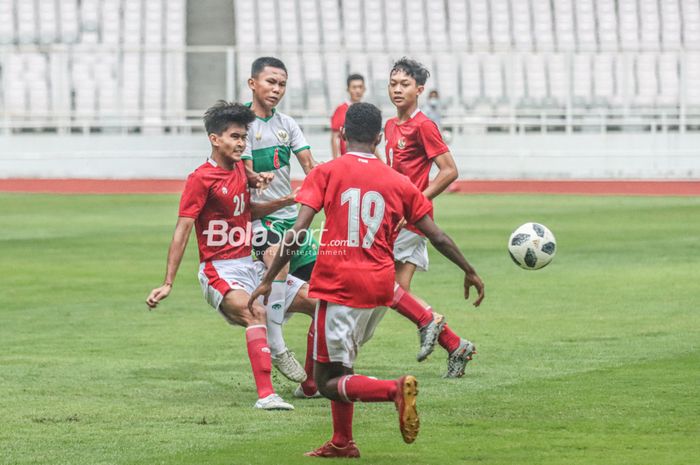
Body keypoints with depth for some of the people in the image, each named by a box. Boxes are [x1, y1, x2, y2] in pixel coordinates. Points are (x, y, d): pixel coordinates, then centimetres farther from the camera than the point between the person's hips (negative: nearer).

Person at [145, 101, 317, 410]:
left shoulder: (239, 170, 10)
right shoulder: (201, 179, -13)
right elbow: (182, 230, -16)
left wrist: (283, 202, 10)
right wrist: (168, 284, -21)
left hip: (252, 265, 8)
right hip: (220, 271, -8)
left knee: (316, 302, 5)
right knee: (255, 312, -35)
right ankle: (265, 394, -44)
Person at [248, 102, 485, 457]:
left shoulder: (326, 173, -2)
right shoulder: (398, 183, 7)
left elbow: (298, 232, -11)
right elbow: (437, 236, 10)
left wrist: (268, 279, -7)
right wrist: (469, 272, 24)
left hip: (337, 283, -5)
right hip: (380, 286, 5)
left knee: (328, 382, 0)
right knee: (340, 362, 25)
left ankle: (395, 389, -24)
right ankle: (342, 443, 23)